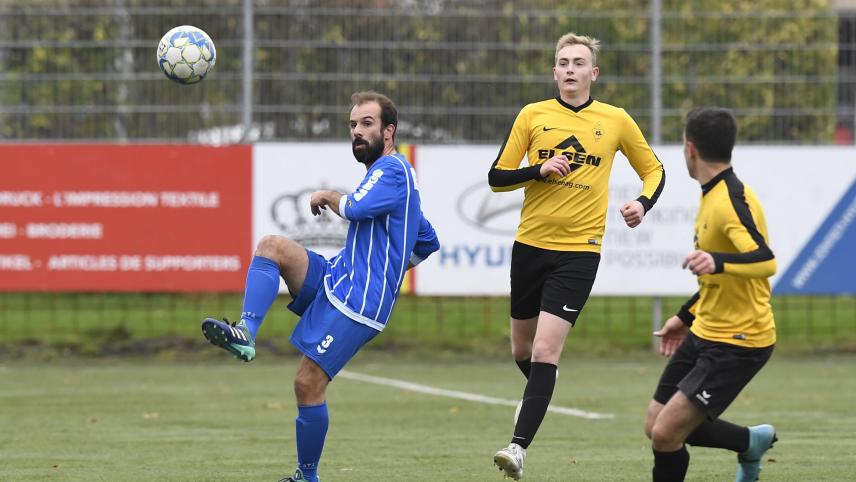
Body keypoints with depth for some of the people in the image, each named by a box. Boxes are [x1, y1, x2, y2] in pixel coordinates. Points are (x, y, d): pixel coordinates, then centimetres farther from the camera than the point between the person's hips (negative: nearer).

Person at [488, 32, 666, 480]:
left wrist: (643, 203, -7)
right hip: (530, 244, 3)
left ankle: (519, 446, -16)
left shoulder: (616, 121, 1)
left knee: (545, 350, -15)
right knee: (522, 349, 15)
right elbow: (497, 177, 2)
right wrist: (539, 170, -15)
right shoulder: (532, 115, 2)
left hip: (579, 251, -3)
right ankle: (539, 394, 48)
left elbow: (654, 170, 14)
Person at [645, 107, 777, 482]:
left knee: (666, 433, -15)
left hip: (738, 343, -10)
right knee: (656, 425, 13)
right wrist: (686, 317, 29)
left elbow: (765, 262, -36)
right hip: (705, 334, 10)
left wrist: (717, 261, -52)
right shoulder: (712, 196, 11)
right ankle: (752, 442, 30)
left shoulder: (733, 201, -20)